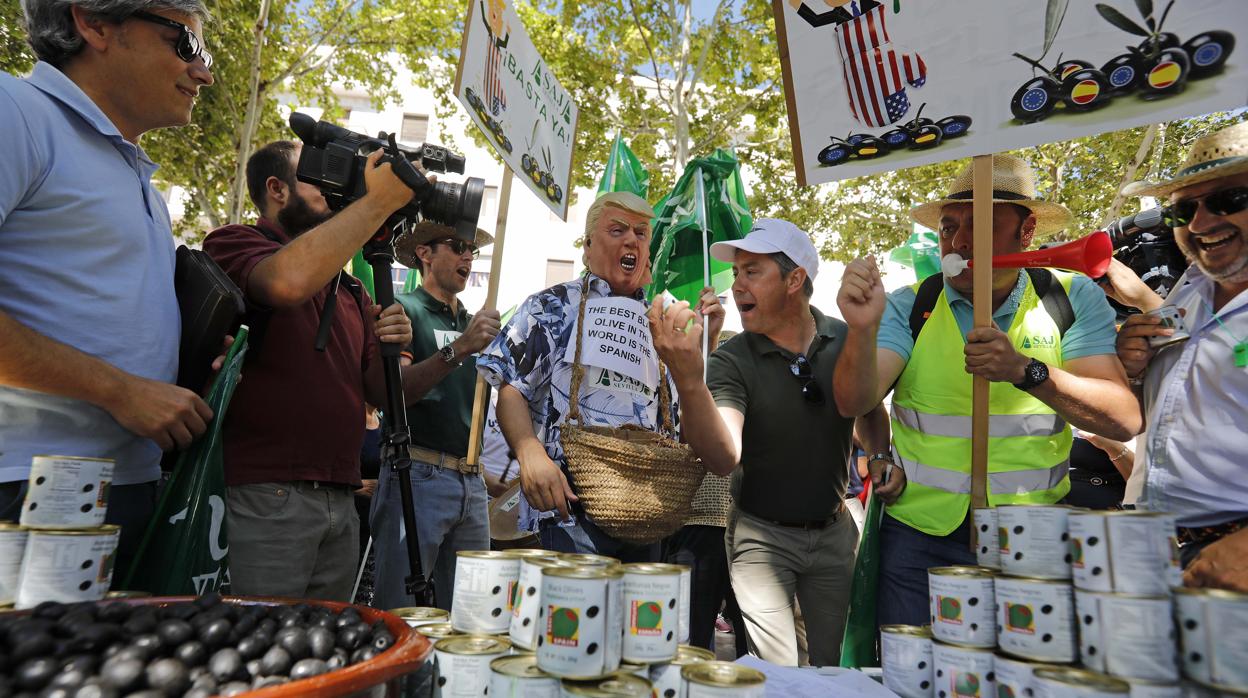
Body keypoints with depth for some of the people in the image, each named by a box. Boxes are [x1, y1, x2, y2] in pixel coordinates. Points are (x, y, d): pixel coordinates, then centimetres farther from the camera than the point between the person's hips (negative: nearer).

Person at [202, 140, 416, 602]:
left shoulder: (350, 290, 18)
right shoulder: (234, 243, -1)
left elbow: (382, 393, 14)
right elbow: (289, 282, -27)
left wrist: (393, 350, -8)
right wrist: (380, 200, -19)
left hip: (341, 503, 7)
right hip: (265, 496, -6)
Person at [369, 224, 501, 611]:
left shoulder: (473, 323, 19)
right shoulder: (405, 310, -1)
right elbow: (394, 392, -17)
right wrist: (458, 350, -28)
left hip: (471, 481, 6)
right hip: (419, 474, -6)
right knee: (400, 613, -1)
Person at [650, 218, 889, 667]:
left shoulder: (847, 341, -8)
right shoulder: (732, 360, -16)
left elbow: (873, 417, 12)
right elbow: (723, 458, -32)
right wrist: (688, 380, -46)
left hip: (834, 531, 3)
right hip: (761, 535, -3)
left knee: (837, 667, 18)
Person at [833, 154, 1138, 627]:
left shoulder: (1075, 300, -2)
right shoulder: (908, 307, -4)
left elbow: (1124, 420, -10)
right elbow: (854, 403, -15)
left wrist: (1026, 371, -25)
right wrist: (862, 329, -33)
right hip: (921, 534, 0)